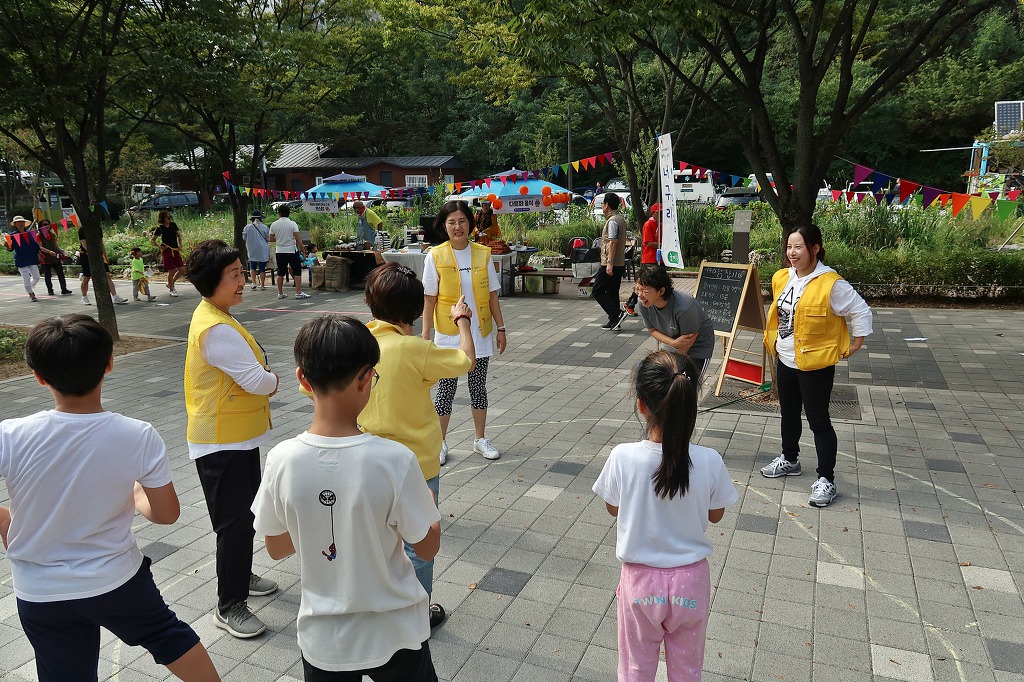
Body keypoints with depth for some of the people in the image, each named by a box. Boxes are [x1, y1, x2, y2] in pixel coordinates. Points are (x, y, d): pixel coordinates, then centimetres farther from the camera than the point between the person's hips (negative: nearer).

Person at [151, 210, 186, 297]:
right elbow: (152, 240, 0)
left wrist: (180, 245, 6)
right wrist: (160, 247, -11)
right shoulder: (160, 228, -6)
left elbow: (179, 235, 17)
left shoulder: (173, 224, 5)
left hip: (175, 250, 5)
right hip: (166, 251, -5)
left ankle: (170, 284, 23)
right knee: (171, 271, -3)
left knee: (182, 269, 2)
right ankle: (172, 290, 12)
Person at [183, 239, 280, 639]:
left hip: (237, 438, 10)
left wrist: (262, 380, -5)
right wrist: (273, 380, -5)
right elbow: (260, 382, -27)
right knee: (235, 522, 0)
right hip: (223, 444, -10)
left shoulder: (214, 316, 8)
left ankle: (240, 576, 42)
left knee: (243, 515, 23)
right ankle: (229, 606, 15)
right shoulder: (216, 329, -25)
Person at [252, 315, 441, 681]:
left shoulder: (281, 460, -18)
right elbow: (428, 548, -12)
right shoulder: (395, 460, -26)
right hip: (394, 636, -2)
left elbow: (276, 548, -2)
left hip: (322, 640, 2)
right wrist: (428, 505, 6)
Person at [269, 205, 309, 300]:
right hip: (291, 251, -3)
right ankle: (298, 292, -5)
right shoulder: (292, 224, -7)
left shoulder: (274, 224, 1)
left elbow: (271, 239, 4)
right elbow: (298, 239, -12)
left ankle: (280, 293, 14)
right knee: (297, 272, 1)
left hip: (280, 252, 3)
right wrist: (303, 250, -7)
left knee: (280, 273, 10)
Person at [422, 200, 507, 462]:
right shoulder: (435, 256, -6)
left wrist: (500, 328, 5)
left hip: (480, 333, 2)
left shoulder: (483, 253, 0)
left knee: (478, 386, 13)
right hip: (449, 333, -2)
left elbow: (492, 295, 5)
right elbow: (429, 299, -5)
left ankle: (480, 439, 28)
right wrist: (425, 335, -7)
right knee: (446, 388, 5)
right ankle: (440, 443, 22)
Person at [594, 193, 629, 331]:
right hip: (620, 264, 10)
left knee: (598, 291, -4)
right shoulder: (621, 219, 17)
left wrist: (610, 263, -26)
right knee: (612, 293, 13)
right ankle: (614, 321, 15)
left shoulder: (612, 221, -15)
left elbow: (613, 242, -23)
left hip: (610, 264, -10)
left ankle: (618, 314, -11)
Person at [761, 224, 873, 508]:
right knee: (789, 414, 22)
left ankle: (826, 480, 12)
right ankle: (789, 460, 42)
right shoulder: (781, 278, 1)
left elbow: (861, 311, -13)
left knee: (818, 421, 0)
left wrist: (855, 345, -8)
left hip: (815, 364, -7)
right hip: (785, 360, 7)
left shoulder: (831, 283, -20)